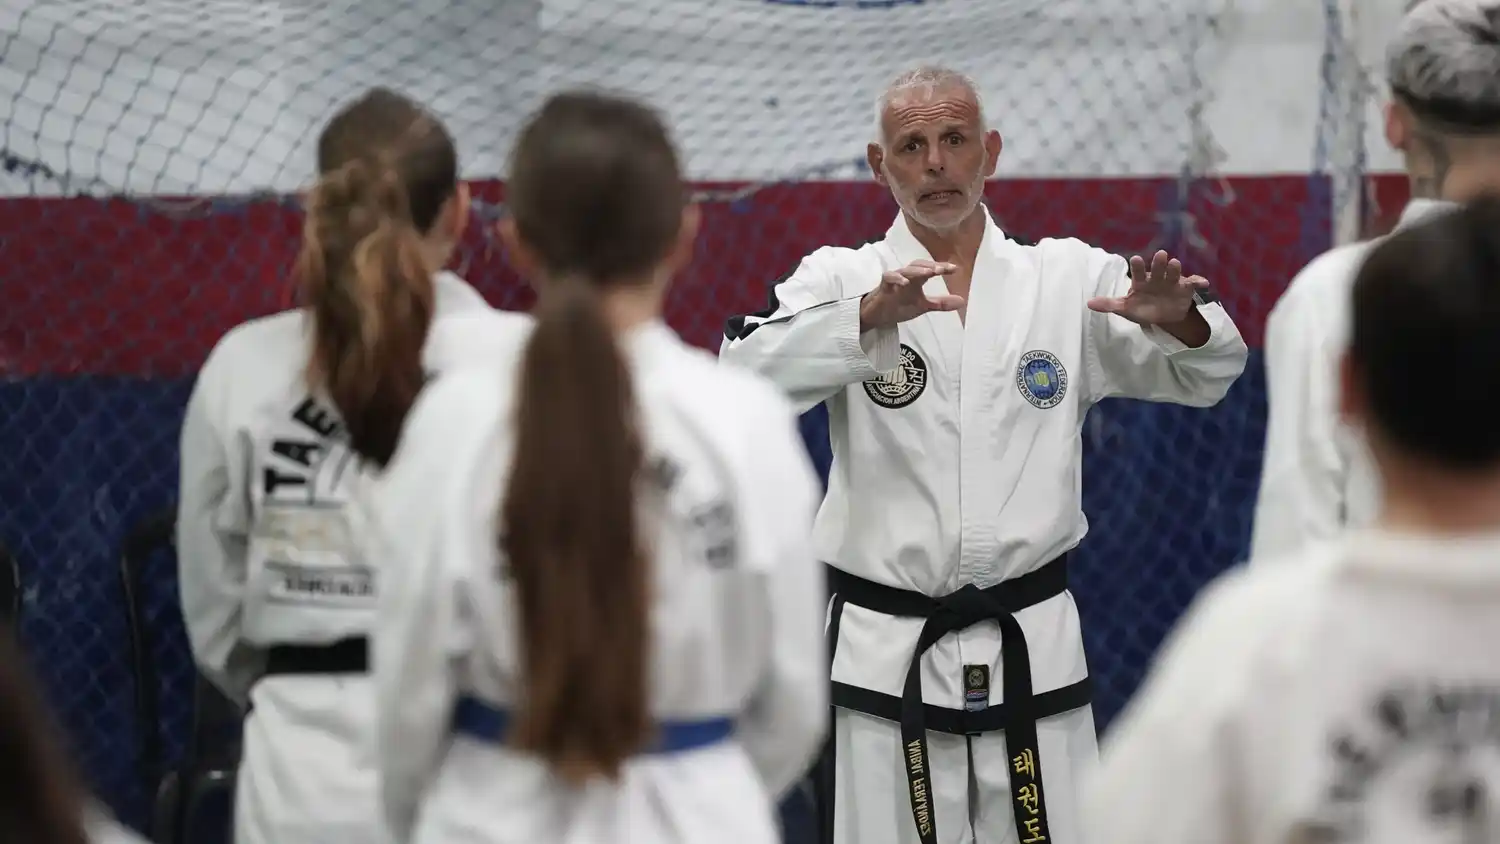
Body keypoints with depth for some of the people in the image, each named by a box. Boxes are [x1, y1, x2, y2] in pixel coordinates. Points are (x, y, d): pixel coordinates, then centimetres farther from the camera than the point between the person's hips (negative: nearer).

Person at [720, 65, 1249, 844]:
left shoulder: (1068, 276, 6)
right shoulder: (841, 280, 1)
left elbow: (1210, 371, 2)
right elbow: (748, 371, -17)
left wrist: (1179, 316, -21)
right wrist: (873, 313, -33)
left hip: (1032, 648, 1)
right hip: (888, 654, -1)